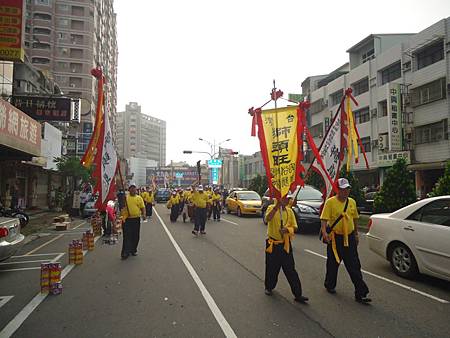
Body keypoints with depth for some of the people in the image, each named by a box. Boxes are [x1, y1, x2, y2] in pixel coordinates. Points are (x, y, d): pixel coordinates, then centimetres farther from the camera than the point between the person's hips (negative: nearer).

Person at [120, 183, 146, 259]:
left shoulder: (139, 198, 6)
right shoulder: (125, 197, 3)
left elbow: (143, 207, 5)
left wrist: (143, 214, -10)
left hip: (136, 219, 2)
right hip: (127, 219, -2)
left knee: (135, 236, 10)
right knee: (127, 236, -2)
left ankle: (133, 250, 26)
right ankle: (125, 252, 2)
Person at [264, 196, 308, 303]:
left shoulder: (289, 211, 3)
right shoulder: (271, 208, -7)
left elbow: (294, 226, 4)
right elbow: (268, 218, -28)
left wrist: (288, 229, -17)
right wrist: (277, 206, -35)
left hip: (285, 244, 2)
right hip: (273, 244, -2)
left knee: (291, 270, 2)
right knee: (272, 268, 12)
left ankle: (298, 294, 8)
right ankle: (269, 287, 35)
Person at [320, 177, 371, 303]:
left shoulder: (352, 202, 7)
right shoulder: (330, 202, -11)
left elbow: (355, 218, 18)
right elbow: (324, 219, -17)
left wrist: (356, 234, 19)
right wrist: (324, 232, -31)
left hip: (349, 238, 4)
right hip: (335, 238, -4)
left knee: (354, 266, 3)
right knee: (333, 263, 12)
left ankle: (360, 294, 7)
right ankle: (330, 285, 35)